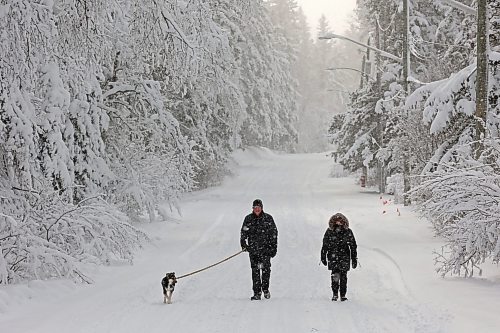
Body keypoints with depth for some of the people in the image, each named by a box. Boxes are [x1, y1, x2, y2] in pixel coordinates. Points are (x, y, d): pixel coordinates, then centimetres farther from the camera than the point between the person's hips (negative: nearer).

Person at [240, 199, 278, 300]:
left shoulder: (268, 218, 3)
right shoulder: (248, 219, 7)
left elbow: (274, 233, 7)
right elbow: (243, 232, 14)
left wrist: (274, 247, 3)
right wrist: (243, 243, -1)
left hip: (266, 248, -1)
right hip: (253, 249, 1)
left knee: (266, 268, -6)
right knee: (255, 271, -1)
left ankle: (265, 289, 13)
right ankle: (257, 293, 1)